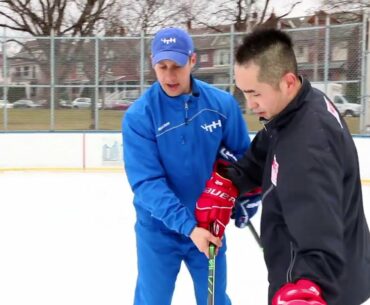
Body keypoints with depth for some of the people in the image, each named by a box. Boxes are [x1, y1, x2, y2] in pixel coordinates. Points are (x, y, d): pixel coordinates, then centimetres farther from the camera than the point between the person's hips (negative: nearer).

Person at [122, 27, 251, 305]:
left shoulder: (222, 104, -9)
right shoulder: (138, 116, -17)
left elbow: (244, 154, 5)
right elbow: (147, 183, -22)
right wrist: (188, 226, -30)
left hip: (210, 225, 2)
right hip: (159, 230, -2)